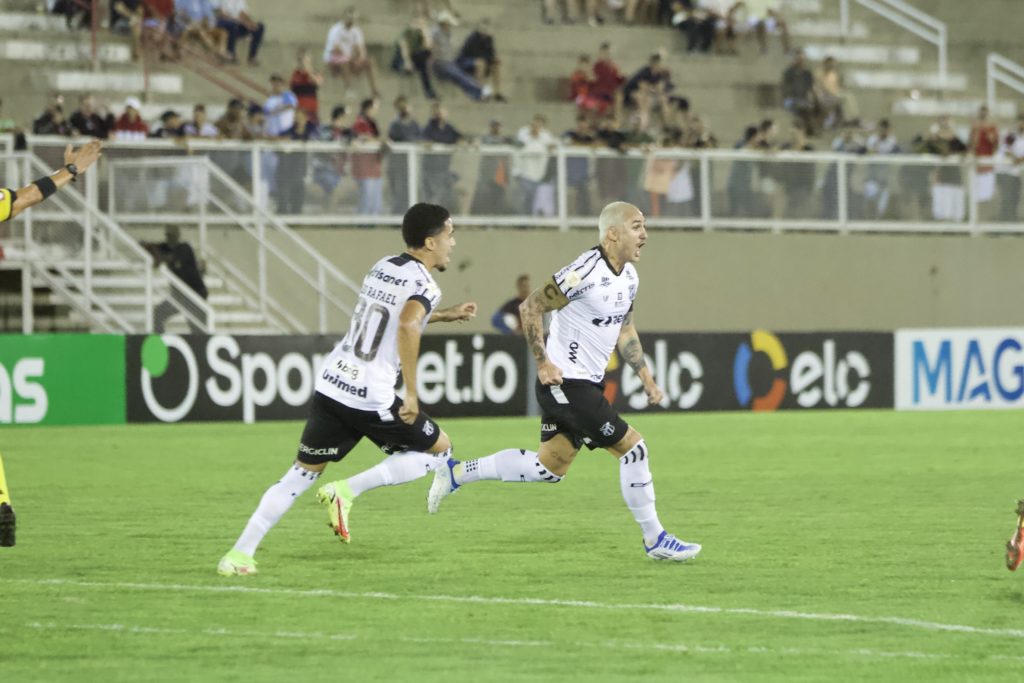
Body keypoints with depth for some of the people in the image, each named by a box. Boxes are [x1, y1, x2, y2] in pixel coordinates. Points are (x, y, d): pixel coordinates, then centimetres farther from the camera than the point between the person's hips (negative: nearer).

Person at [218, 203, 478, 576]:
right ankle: (346, 491, -2)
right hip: (370, 399, -7)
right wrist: (411, 393, -25)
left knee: (303, 472, 14)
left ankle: (239, 554, 5)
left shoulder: (382, 267, 15)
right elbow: (407, 326, -30)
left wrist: (445, 315, 39)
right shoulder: (423, 283, -10)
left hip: (330, 385, 7)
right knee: (439, 449, 12)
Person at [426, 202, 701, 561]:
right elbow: (531, 307, -16)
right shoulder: (586, 272, -21)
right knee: (633, 447, -9)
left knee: (549, 467, 14)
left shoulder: (629, 276, 9)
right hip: (565, 383, -10)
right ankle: (656, 540, 2)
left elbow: (625, 331, 21)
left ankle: (455, 474, 23)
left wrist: (646, 378, 15)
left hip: (587, 384, 10)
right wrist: (543, 363, -18)